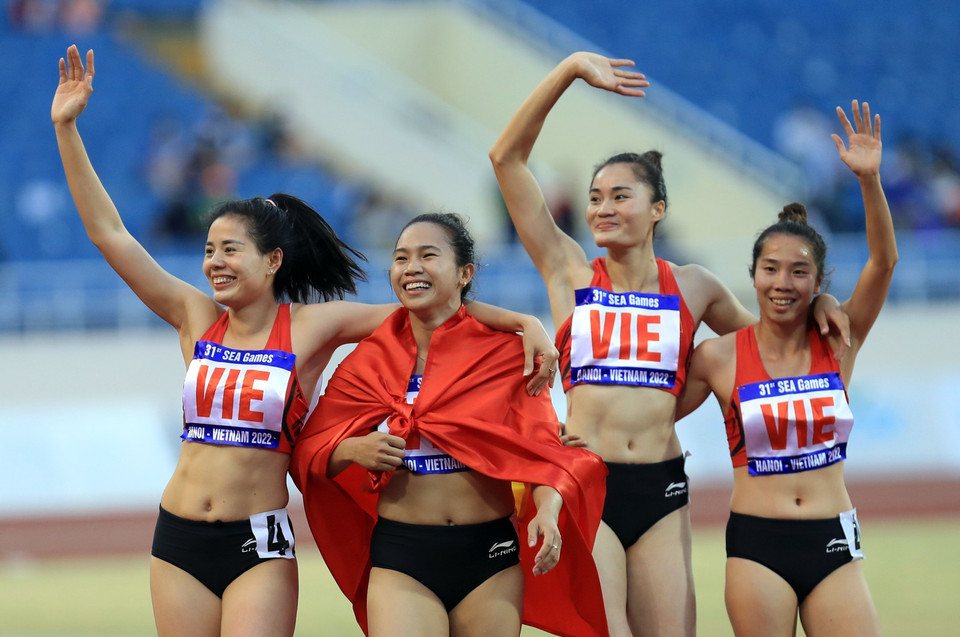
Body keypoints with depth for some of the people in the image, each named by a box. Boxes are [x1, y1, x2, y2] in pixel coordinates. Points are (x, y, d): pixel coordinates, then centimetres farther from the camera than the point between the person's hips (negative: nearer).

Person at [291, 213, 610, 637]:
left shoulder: (505, 355, 2)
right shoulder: (369, 362, 6)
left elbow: (542, 447, -5)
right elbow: (308, 450, 10)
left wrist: (547, 511, -25)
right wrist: (351, 451, -12)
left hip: (491, 557, 0)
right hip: (400, 558, 0)